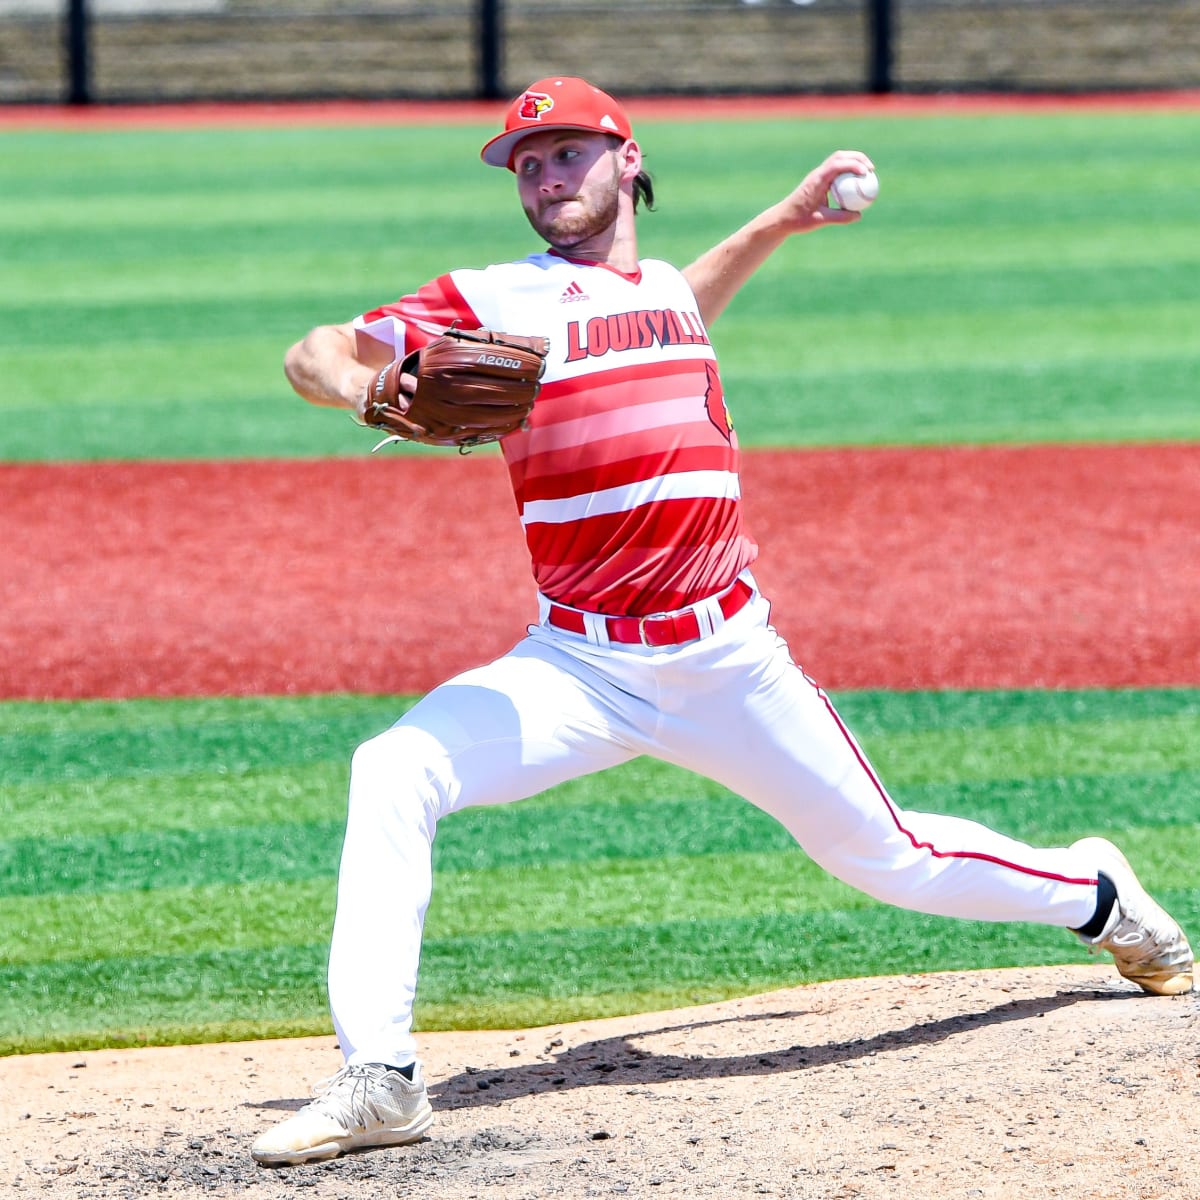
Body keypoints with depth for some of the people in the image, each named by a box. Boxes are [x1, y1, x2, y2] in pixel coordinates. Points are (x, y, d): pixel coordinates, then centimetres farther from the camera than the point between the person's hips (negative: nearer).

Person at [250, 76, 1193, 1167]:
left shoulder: (663, 290, 12)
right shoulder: (492, 301, 0)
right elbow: (314, 354, -6)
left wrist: (784, 219, 34)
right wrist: (362, 384, -29)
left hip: (729, 658, 2)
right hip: (577, 666, -2)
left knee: (885, 857, 9)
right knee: (392, 777, -26)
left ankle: (1092, 892, 39)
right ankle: (379, 1081, -25)